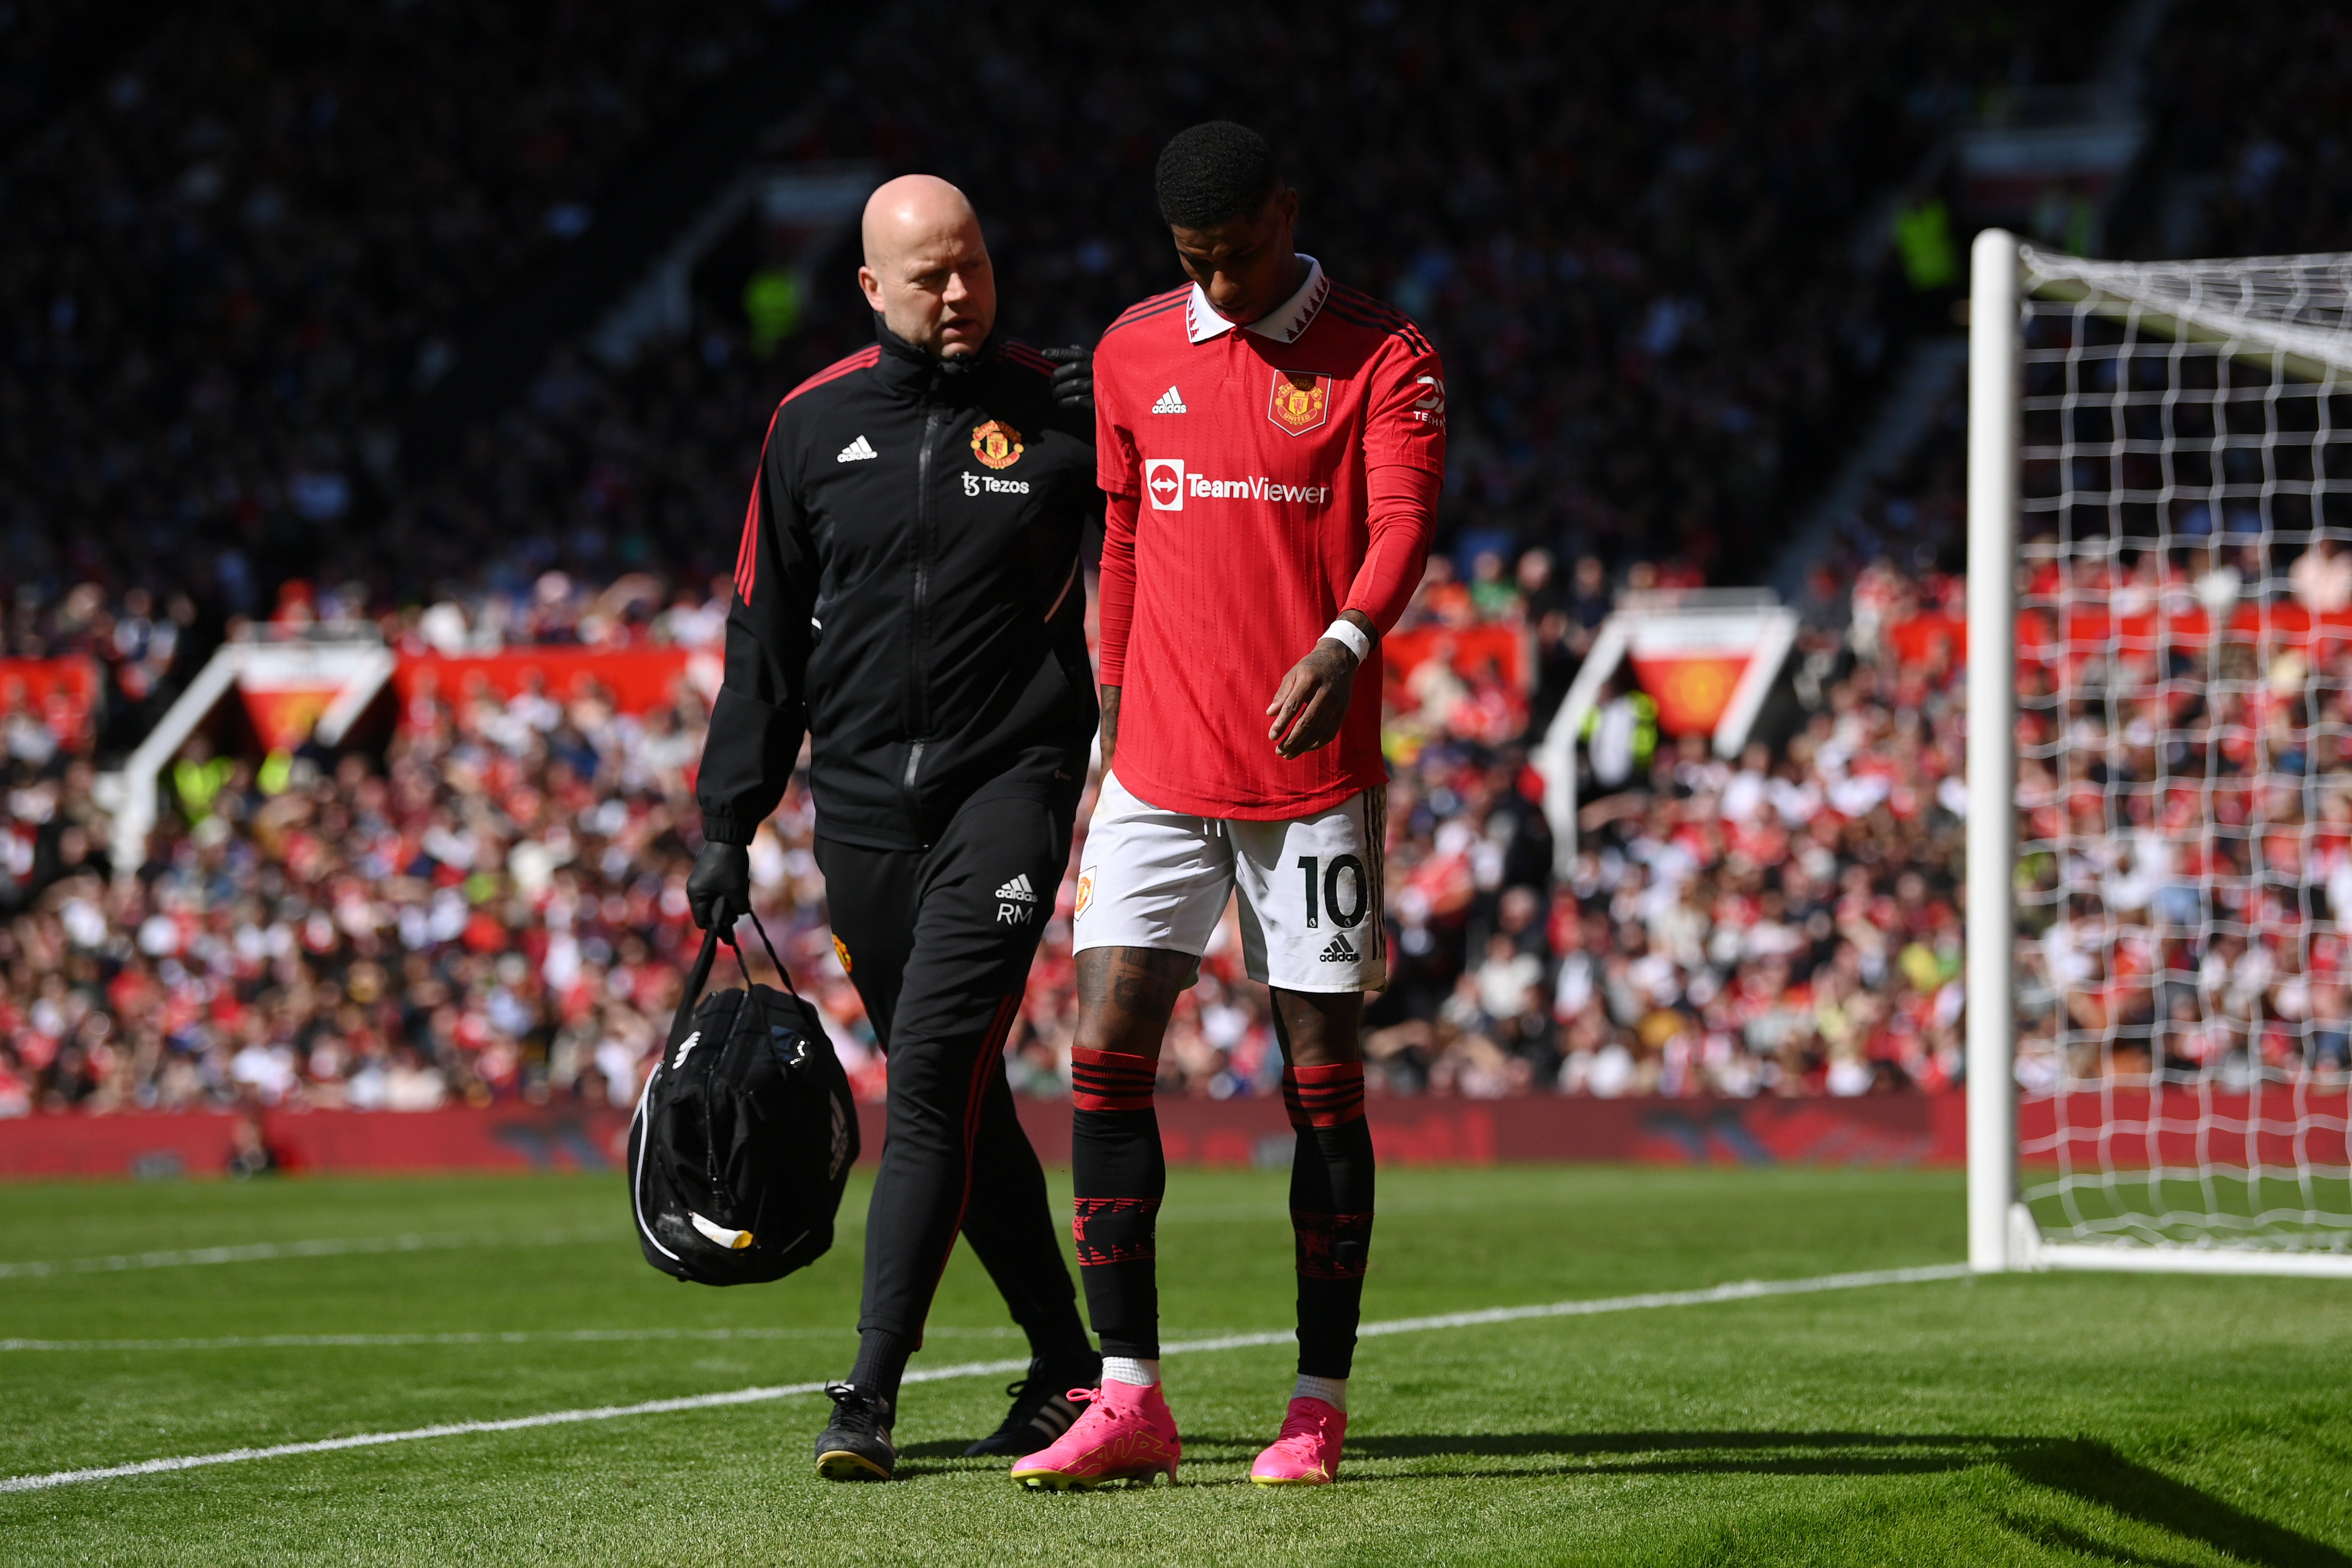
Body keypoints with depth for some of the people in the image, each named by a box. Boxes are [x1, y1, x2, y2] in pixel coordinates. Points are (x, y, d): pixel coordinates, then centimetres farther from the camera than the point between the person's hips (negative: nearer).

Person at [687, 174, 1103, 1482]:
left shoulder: (1060, 413, 0)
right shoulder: (816, 426, 8)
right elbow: (767, 637, 13)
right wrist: (730, 823, 11)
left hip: (1010, 785, -4)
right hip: (864, 806, 4)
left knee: (935, 1071, -15)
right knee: (958, 1096, 8)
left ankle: (872, 1395, -16)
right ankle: (1068, 1366, 21)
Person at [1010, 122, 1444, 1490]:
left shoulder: (1384, 359, -2)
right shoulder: (1134, 353, 10)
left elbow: (1403, 522, -17)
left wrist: (1345, 643, -36)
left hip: (1316, 777, -3)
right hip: (1162, 766, 3)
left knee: (1323, 1080, 1)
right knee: (1107, 1054, -8)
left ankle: (1321, 1406, 9)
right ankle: (1131, 1400, -5)